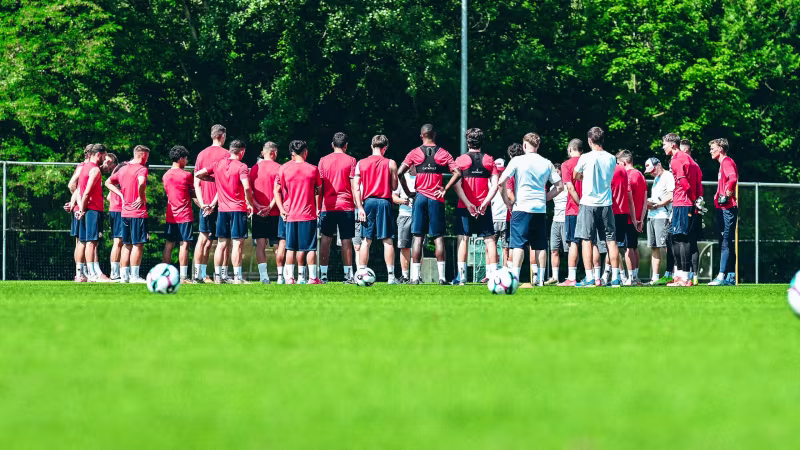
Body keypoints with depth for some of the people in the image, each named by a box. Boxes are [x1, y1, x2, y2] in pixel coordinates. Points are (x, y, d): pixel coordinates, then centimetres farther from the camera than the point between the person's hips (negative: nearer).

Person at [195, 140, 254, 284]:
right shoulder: (241, 167, -9)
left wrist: (213, 179, 23)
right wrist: (249, 204, -6)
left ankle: (218, 276, 9)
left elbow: (198, 174, 9)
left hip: (222, 209, 5)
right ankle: (237, 276, -6)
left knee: (222, 244, 10)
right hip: (238, 209, -5)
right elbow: (246, 187, -21)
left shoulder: (218, 164, 6)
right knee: (237, 243, -3)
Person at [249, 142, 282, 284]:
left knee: (260, 244, 2)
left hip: (258, 213, 3)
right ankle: (280, 275, 7)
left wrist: (257, 205, -4)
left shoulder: (254, 169, 7)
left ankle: (263, 275, -7)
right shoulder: (278, 168, -5)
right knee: (281, 243, 7)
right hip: (275, 213, -3)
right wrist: (270, 207, -11)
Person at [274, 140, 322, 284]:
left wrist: (282, 209, 1)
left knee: (291, 248, 7)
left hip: (290, 214, 1)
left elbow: (277, 191, 0)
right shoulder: (313, 169, -2)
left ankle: (289, 277, 3)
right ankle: (312, 277, -1)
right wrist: (318, 209, 14)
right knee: (310, 247, 1)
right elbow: (318, 191, 5)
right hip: (308, 213, -1)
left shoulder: (284, 169, 0)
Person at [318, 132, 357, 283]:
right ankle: (348, 275, -2)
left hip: (327, 206, 2)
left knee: (325, 239, 6)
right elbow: (354, 186, -3)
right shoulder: (350, 160, 0)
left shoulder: (323, 161, 6)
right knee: (346, 241, 0)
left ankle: (323, 274, 2)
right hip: (346, 206, -2)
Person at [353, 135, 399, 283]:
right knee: (388, 240, -1)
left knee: (366, 240, 5)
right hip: (384, 202, -2)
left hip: (368, 202, 2)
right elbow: (394, 187, 2)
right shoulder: (390, 163, 0)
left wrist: (360, 207, 0)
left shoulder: (360, 163, 6)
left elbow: (356, 188, 1)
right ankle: (391, 275, -4)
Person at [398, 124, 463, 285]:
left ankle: (415, 276, -3)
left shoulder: (414, 153, 2)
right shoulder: (443, 154, 3)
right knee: (438, 237, 3)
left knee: (418, 237, 2)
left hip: (420, 197, 0)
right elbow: (457, 173, -7)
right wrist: (445, 189, -1)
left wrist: (408, 192, 2)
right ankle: (441, 276, -2)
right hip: (436, 199, 0)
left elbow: (400, 173, -7)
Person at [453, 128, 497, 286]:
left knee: (463, 240, 2)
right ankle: (493, 274, -4)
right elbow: (495, 185, -4)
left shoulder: (460, 160, 1)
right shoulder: (489, 160, 5)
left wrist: (468, 204, -11)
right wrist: (485, 203, -9)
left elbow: (457, 185, -8)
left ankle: (462, 277, -4)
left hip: (464, 207, -1)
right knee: (489, 239, 4)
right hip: (484, 207, 1)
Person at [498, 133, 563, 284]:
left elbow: (501, 182, -8)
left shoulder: (517, 161, -3)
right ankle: (540, 279, 6)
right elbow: (560, 186, 10)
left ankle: (514, 278, -14)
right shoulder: (547, 163, 7)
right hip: (540, 209, 3)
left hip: (521, 208, -3)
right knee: (540, 246, 7)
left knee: (518, 245, -5)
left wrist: (507, 202, 2)